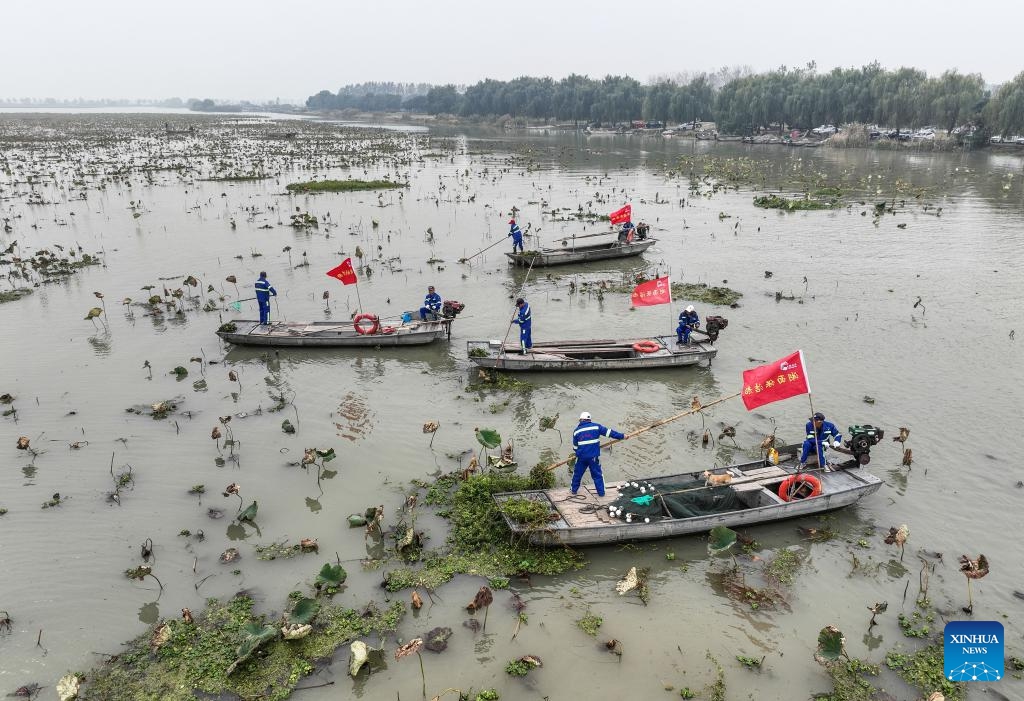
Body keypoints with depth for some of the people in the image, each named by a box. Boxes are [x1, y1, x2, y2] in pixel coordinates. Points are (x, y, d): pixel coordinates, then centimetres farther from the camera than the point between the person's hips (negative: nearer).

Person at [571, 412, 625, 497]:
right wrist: (621, 436, 1)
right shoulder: (596, 426, -2)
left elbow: (575, 446, 11)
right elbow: (609, 432, -5)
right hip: (594, 456, -1)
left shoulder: (576, 431, 4)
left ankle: (574, 489, 28)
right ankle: (601, 492, 14)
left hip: (581, 457, 1)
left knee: (577, 473, 18)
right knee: (597, 474, 10)